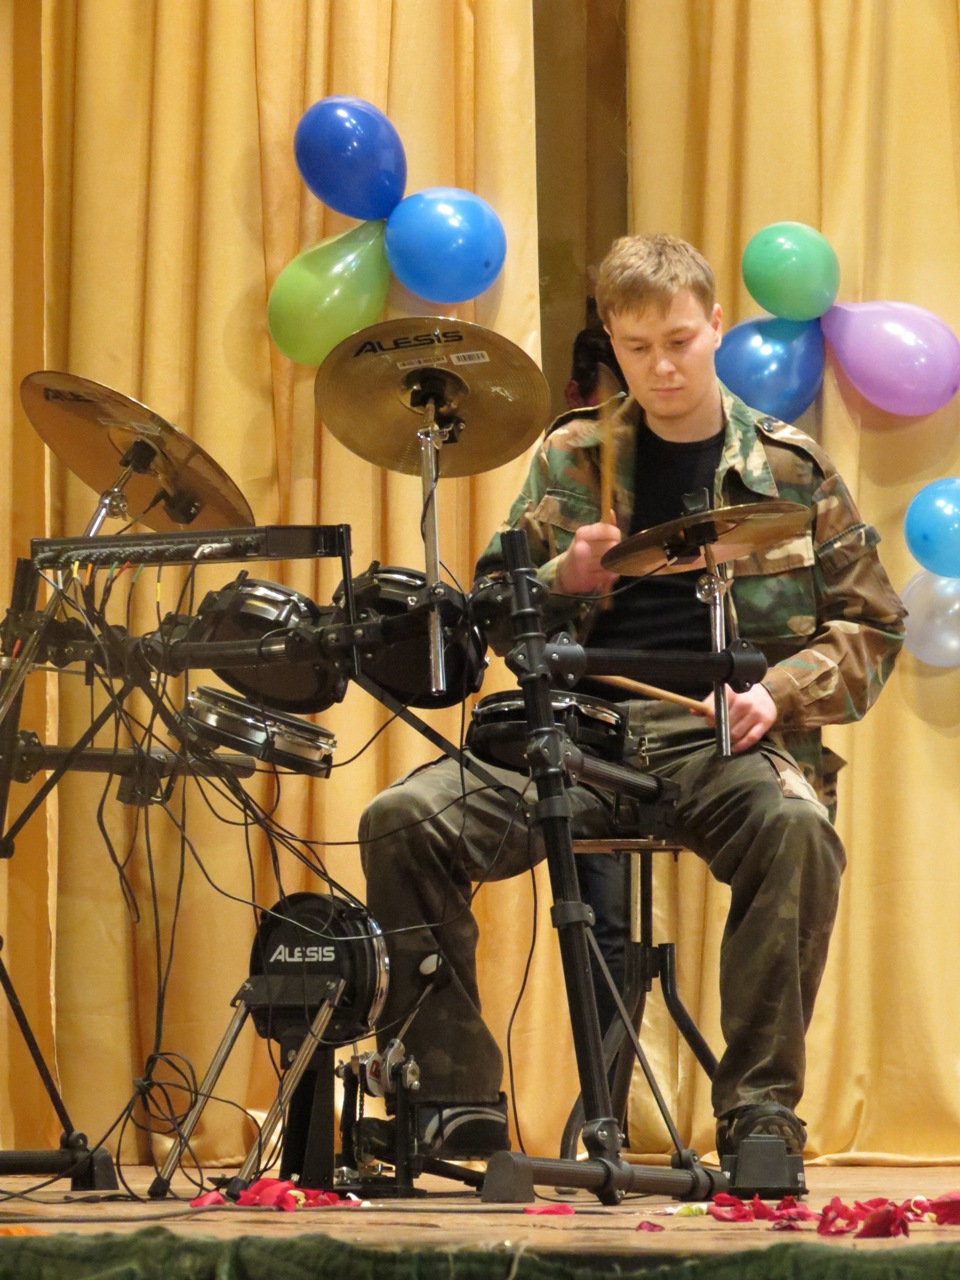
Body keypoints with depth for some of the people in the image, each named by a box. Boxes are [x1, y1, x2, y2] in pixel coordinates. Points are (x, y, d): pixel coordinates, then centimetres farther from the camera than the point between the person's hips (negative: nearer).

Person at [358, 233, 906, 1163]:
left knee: (794, 827, -37)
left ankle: (759, 1106, -24)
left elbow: (869, 626, 11)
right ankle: (457, 1104, -13)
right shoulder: (570, 460, 14)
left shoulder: (789, 468, 10)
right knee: (401, 822, -21)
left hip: (723, 737, -2)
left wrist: (779, 694, -7)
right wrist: (562, 583, -7)